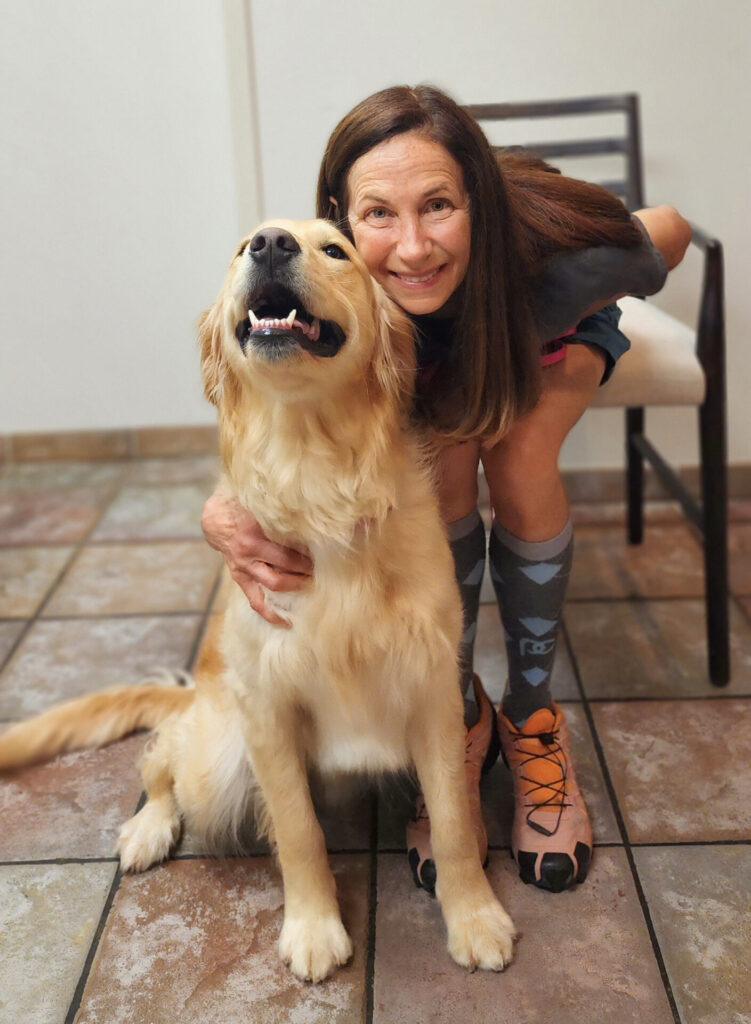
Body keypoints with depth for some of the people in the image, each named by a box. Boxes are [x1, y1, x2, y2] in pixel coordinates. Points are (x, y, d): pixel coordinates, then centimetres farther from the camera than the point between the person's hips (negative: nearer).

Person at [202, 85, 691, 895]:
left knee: (519, 463, -29)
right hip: (432, 363, 1)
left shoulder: (555, 256, -41)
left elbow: (671, 230, -19)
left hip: (554, 337, -1)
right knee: (444, 463, -28)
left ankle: (533, 718, -8)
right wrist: (224, 515, -52)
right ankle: (463, 715, -6)